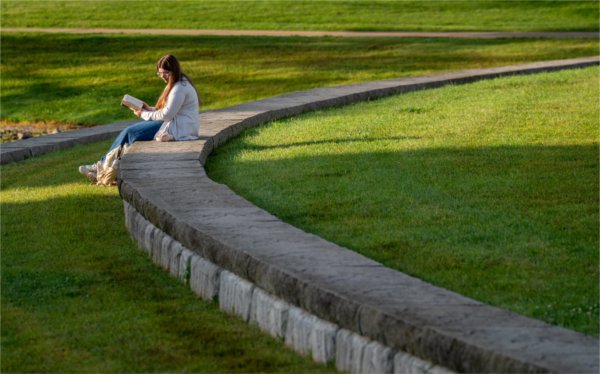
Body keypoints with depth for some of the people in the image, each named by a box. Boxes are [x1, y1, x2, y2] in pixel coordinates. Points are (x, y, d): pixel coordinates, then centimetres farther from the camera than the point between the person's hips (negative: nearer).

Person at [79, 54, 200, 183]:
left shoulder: (180, 88, -17)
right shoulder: (178, 84, 16)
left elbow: (167, 114, -20)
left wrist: (144, 114, -7)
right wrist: (149, 109, 4)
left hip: (178, 129, -10)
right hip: (174, 123, 10)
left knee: (130, 132, -11)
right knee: (131, 130, 2)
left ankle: (105, 164, 2)